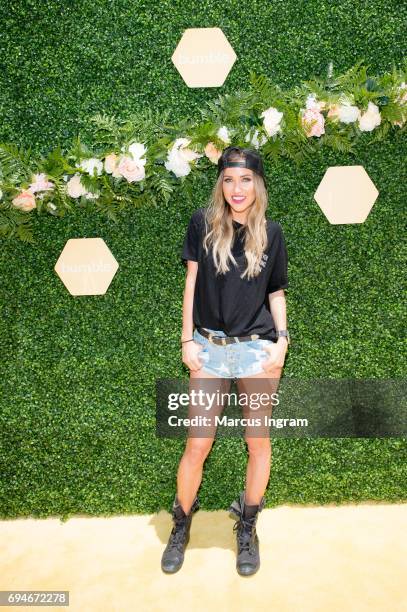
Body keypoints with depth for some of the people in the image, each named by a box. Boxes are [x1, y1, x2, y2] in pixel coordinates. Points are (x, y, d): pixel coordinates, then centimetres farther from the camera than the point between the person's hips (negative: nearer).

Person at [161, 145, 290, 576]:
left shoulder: (271, 233, 3)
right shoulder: (203, 224, 0)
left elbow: (276, 293, 9)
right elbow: (191, 282, 2)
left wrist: (281, 339, -4)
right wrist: (187, 339, -1)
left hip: (257, 350, 1)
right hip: (208, 349, -1)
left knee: (258, 442, 9)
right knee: (197, 445, 3)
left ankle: (247, 528, 31)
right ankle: (181, 526, 28)